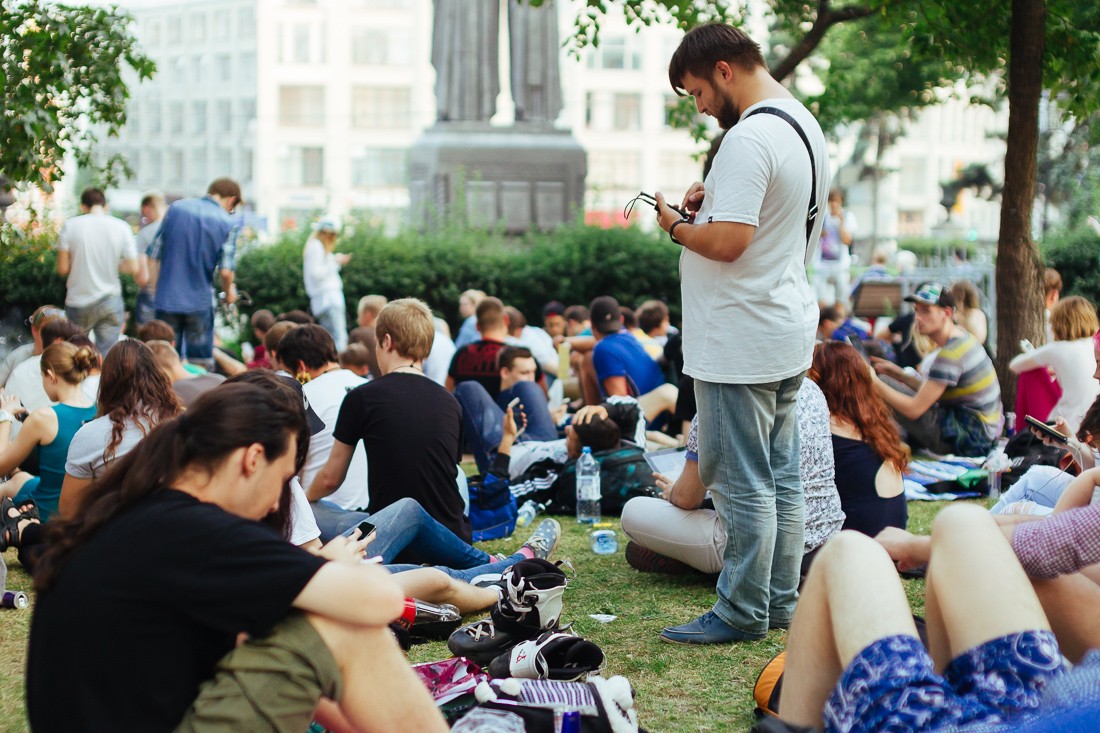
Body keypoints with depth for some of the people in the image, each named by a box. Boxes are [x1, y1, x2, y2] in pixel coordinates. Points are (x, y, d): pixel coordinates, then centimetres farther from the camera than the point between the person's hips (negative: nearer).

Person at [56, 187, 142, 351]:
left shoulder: (70, 226, -4)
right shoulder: (121, 227, -2)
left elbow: (62, 269, -5)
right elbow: (133, 268, -3)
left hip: (78, 302, 0)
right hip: (110, 300, 0)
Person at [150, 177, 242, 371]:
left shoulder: (176, 207, 4)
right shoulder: (228, 224, -5)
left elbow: (154, 256, 3)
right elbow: (225, 271, -12)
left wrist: (152, 290, 13)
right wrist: (229, 291, 8)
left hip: (167, 298, 2)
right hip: (200, 302, -2)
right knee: (201, 364, 9)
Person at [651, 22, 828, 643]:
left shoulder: (749, 138, -19)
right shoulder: (806, 125, 13)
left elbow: (727, 242, -25)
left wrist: (676, 225, -7)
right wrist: (715, 199, 10)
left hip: (740, 344, -10)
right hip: (791, 332, 10)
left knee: (743, 484, -2)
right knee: (782, 478, 14)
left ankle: (743, 613, 6)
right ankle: (781, 603, 22)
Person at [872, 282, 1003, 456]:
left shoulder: (950, 354, -22)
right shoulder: (961, 337, 8)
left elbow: (915, 409, -22)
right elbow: (930, 391, 16)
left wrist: (874, 382, -19)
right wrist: (898, 374, 9)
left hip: (969, 440, -10)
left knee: (882, 382, -12)